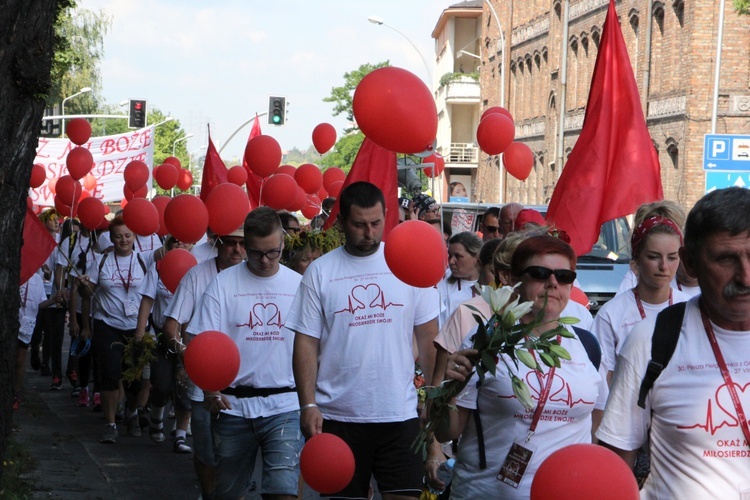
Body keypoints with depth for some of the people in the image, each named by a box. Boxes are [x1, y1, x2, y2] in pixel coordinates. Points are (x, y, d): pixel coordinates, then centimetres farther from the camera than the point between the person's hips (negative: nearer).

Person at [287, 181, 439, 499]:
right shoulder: (320, 272, 0)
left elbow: (428, 336, 5)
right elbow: (306, 343, -1)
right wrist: (308, 405, -8)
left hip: (400, 413, 0)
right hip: (339, 416, 0)